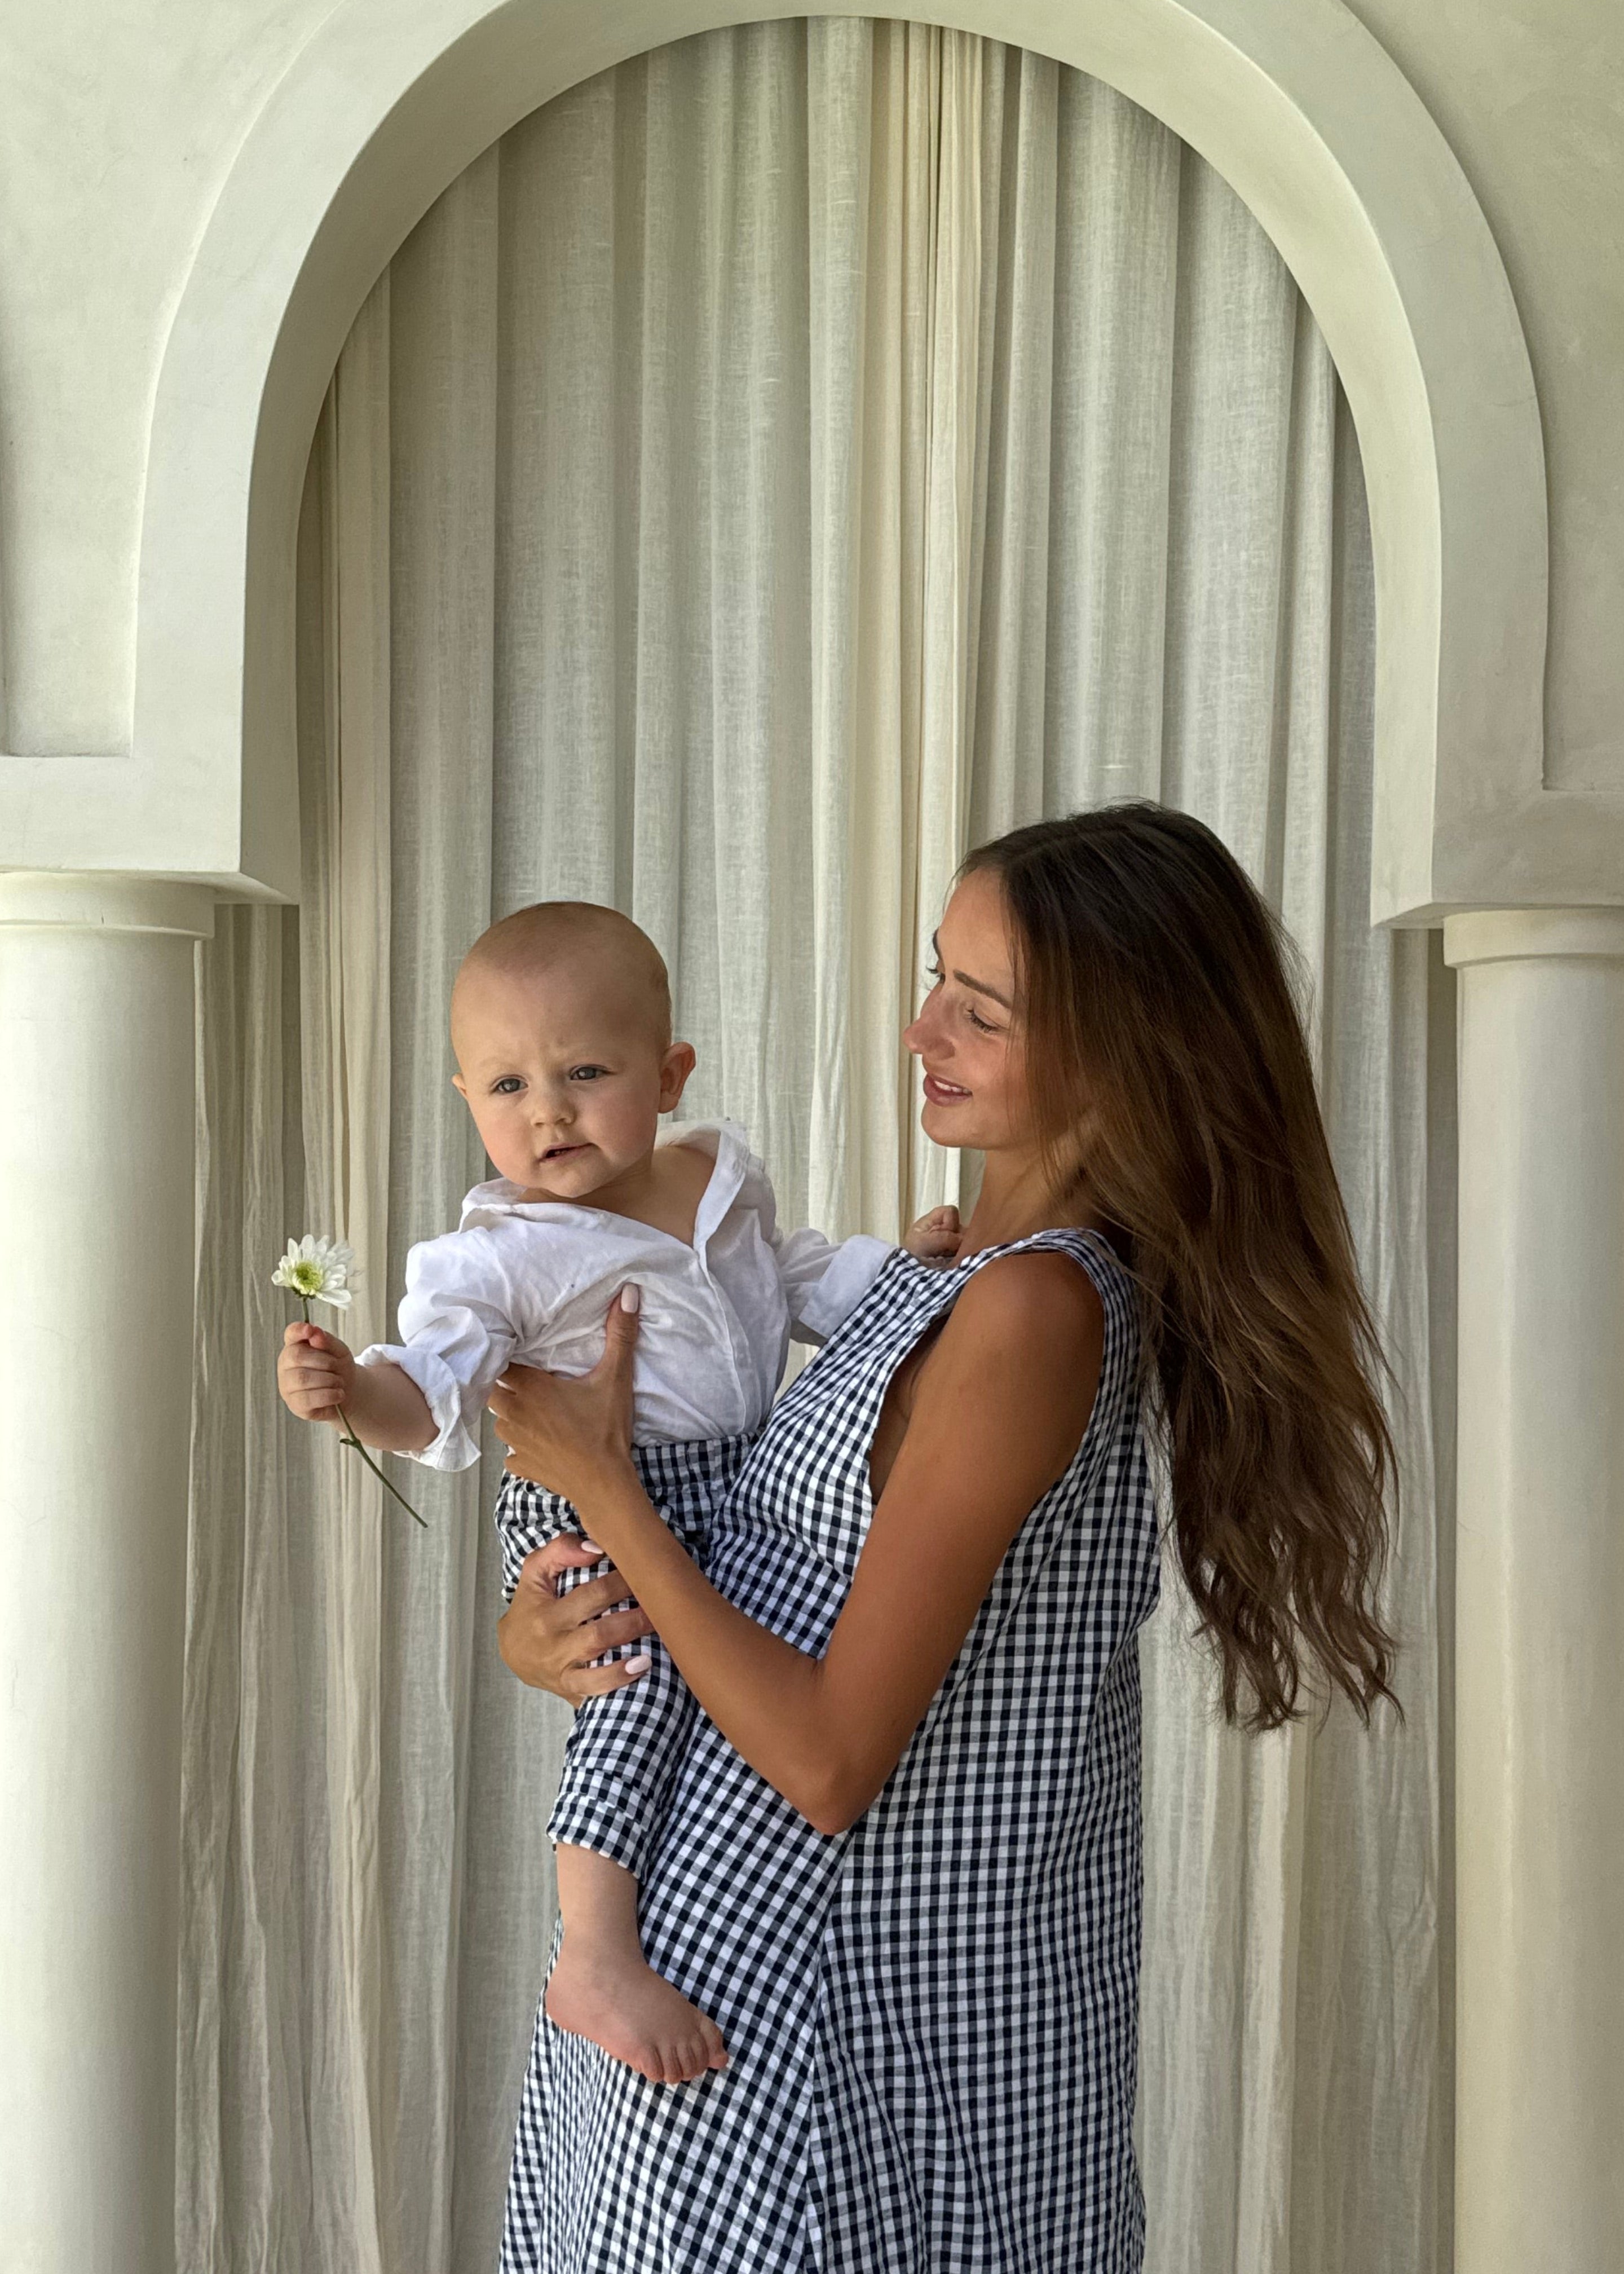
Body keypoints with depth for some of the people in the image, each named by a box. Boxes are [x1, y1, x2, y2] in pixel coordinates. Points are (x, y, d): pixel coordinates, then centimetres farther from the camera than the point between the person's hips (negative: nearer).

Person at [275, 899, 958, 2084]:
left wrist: (896, 1263, 11)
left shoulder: (729, 1175, 9)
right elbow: (441, 1387, -18)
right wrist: (354, 1388, -37)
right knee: (658, 1650, -31)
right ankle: (597, 1961, -28)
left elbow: (792, 1283, 23)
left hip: (738, 1496, 7)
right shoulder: (499, 1258, -10)